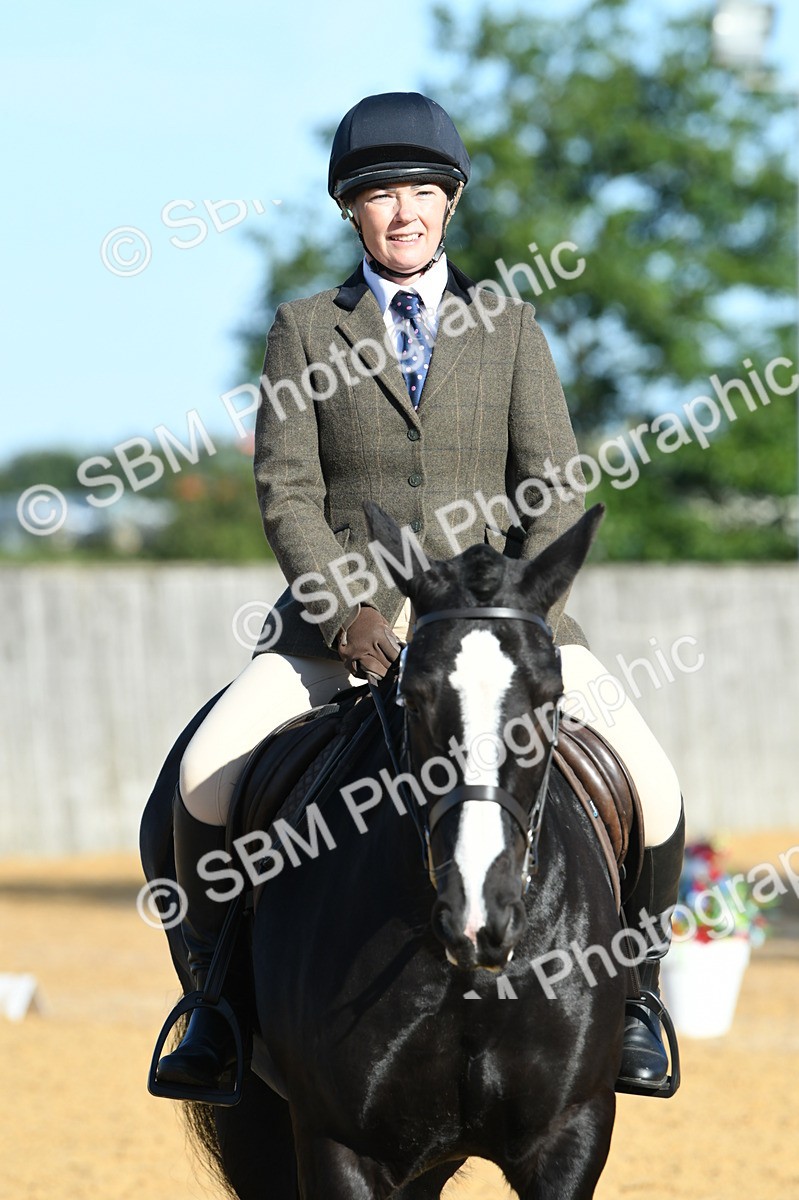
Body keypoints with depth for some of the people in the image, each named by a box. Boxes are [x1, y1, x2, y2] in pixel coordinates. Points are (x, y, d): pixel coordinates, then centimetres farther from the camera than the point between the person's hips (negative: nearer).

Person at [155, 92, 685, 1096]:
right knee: (207, 775, -26)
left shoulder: (509, 328, 10)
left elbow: (556, 489, 2)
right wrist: (346, 613, -17)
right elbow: (287, 492, -1)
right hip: (340, 614, -1)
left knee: (650, 789, -18)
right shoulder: (304, 331, 8)